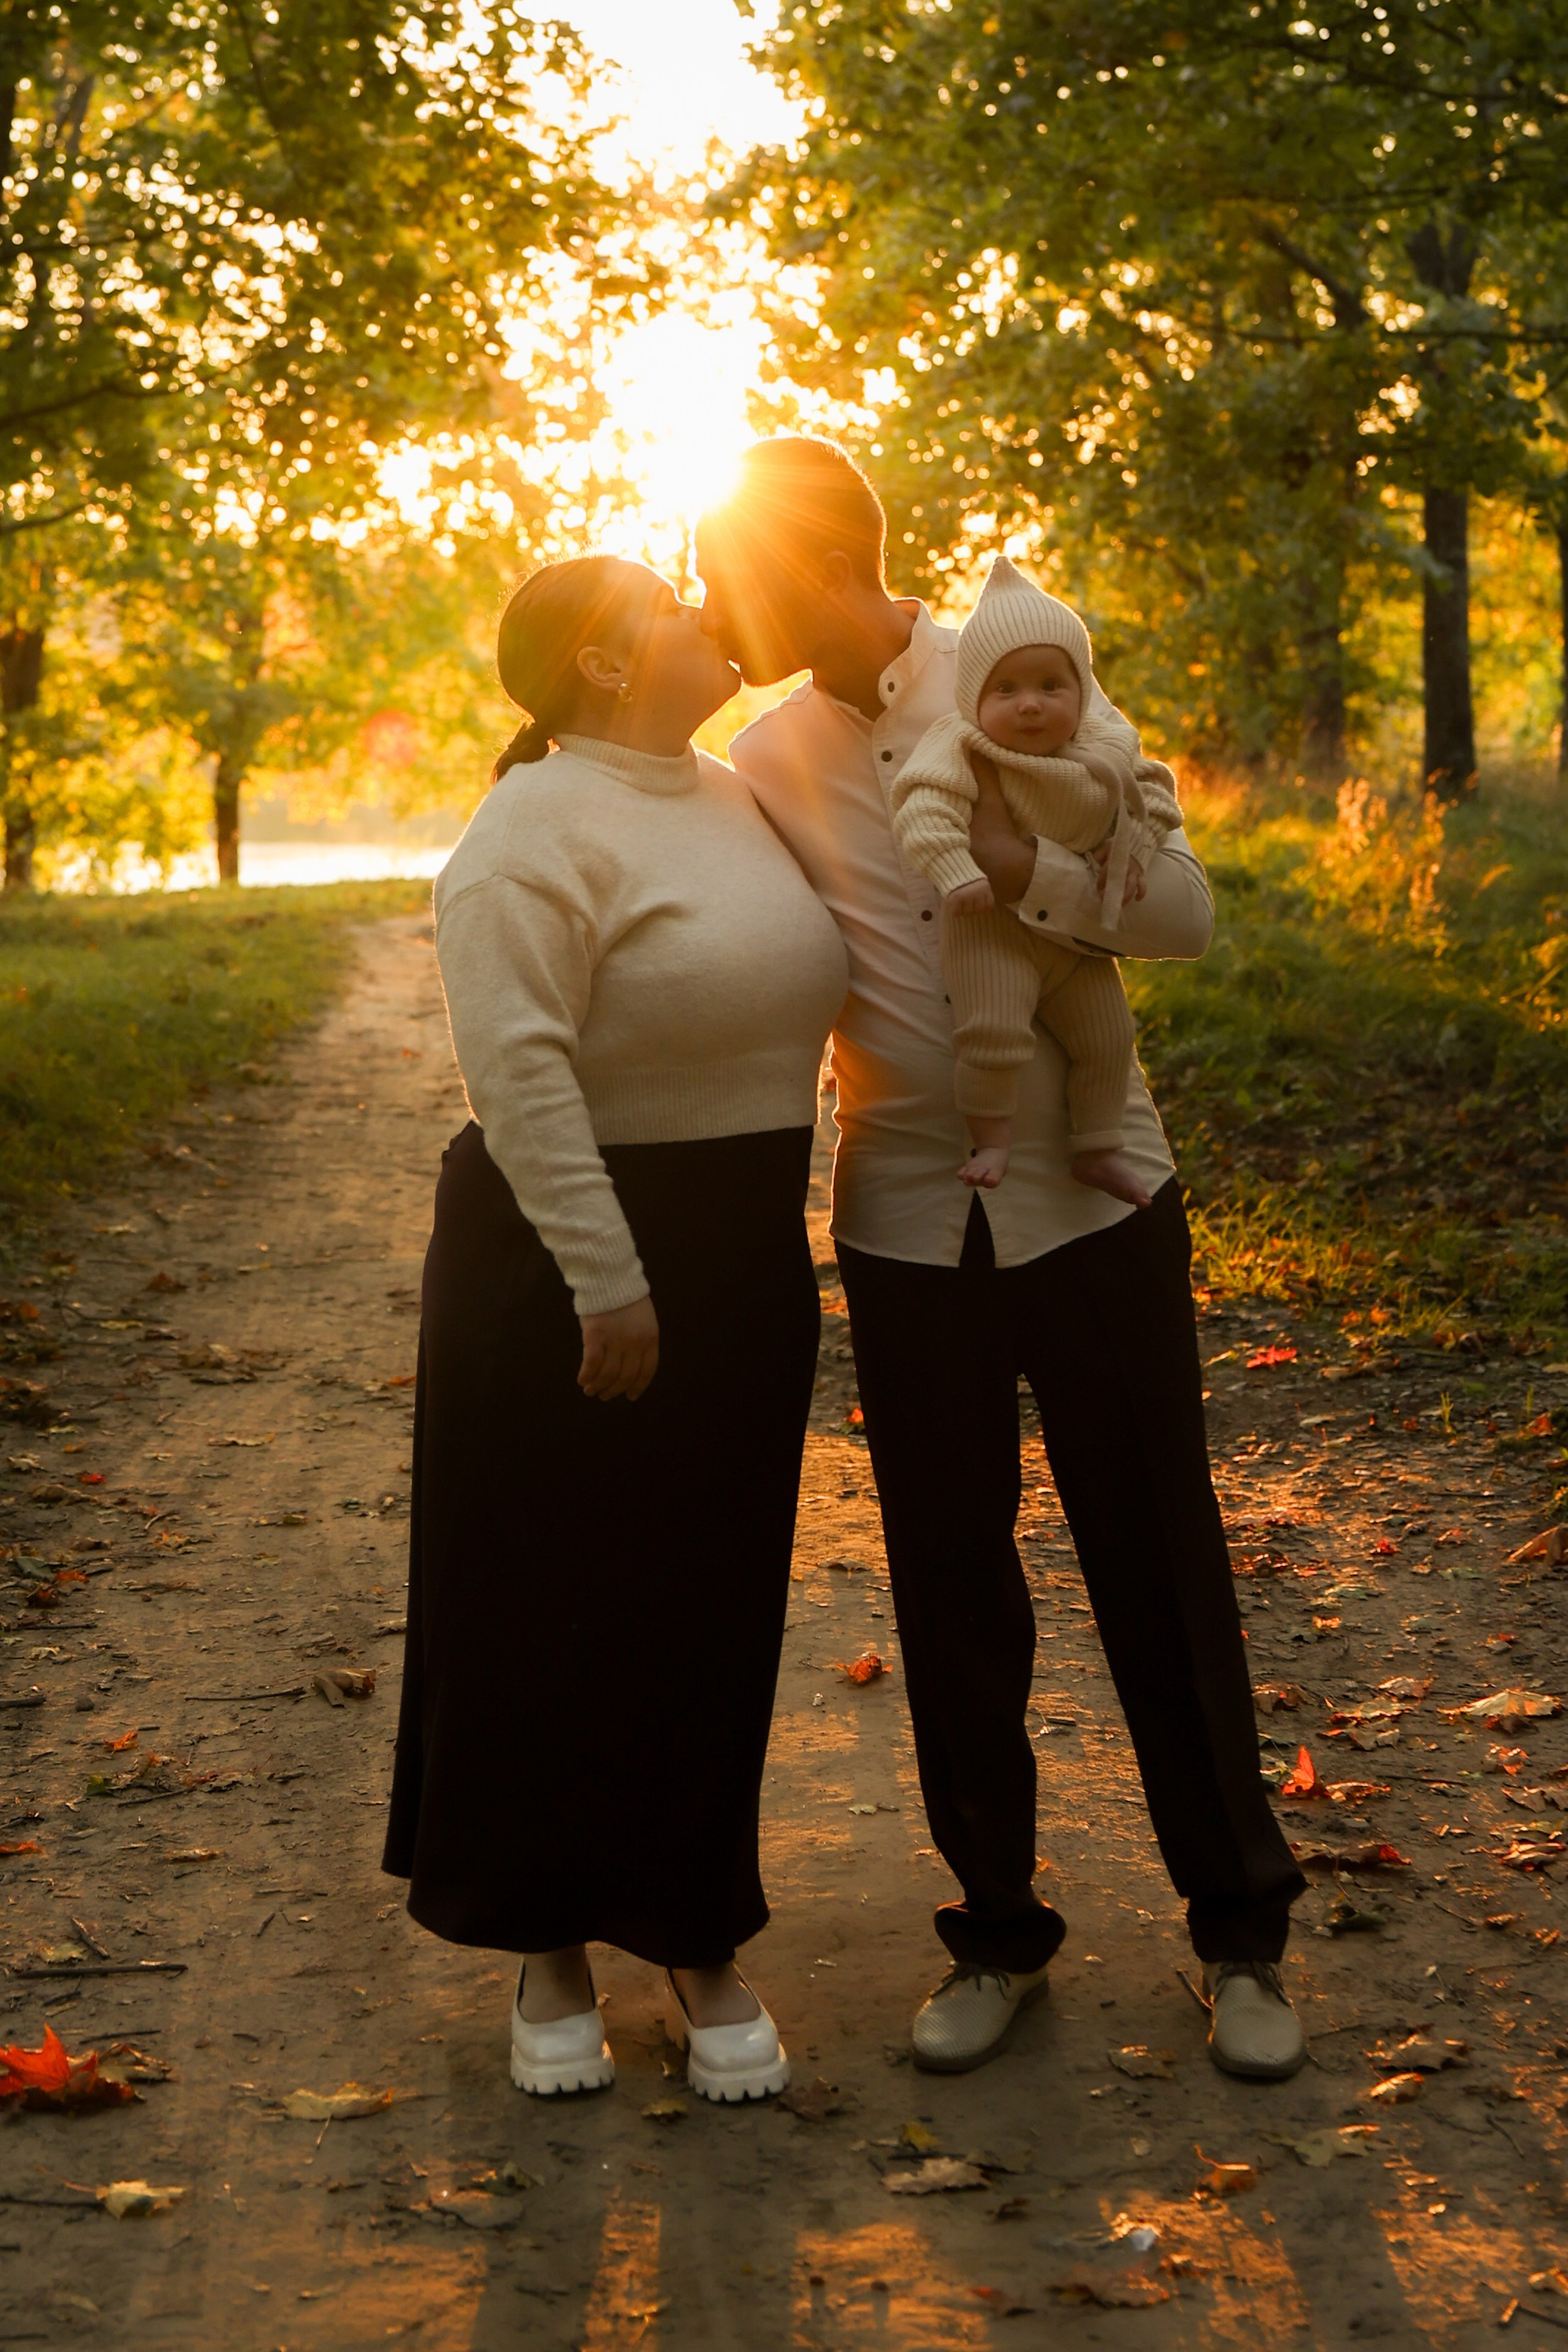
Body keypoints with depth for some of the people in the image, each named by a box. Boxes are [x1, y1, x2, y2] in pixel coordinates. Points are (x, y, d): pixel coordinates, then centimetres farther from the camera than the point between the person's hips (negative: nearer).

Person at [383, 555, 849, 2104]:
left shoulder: (734, 803, 11)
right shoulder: (538, 829, -15)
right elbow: (518, 1065, -23)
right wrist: (607, 1279, -26)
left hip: (746, 1266, 7)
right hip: (567, 1264, -7)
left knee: (710, 1613, 12)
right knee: (553, 1612, 5)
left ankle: (698, 1947, 25)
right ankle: (549, 1952, 20)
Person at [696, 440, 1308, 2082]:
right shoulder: (764, 764, 3)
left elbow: (1185, 912, -7)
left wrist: (1020, 863, -23)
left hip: (1094, 1203, -2)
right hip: (906, 1226, 3)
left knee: (1161, 1578, 4)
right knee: (951, 1597, 9)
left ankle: (1241, 1930, 19)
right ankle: (995, 1931, 25)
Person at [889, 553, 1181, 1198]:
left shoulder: (1105, 749, -4)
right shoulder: (964, 750, -21)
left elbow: (1154, 787, 12)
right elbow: (922, 804, -33)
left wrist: (1134, 845, -4)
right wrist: (959, 875, -44)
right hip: (992, 926, -6)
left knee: (1108, 1034, 11)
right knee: (993, 1033, -20)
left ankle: (1097, 1150, 29)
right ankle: (991, 1140, 4)